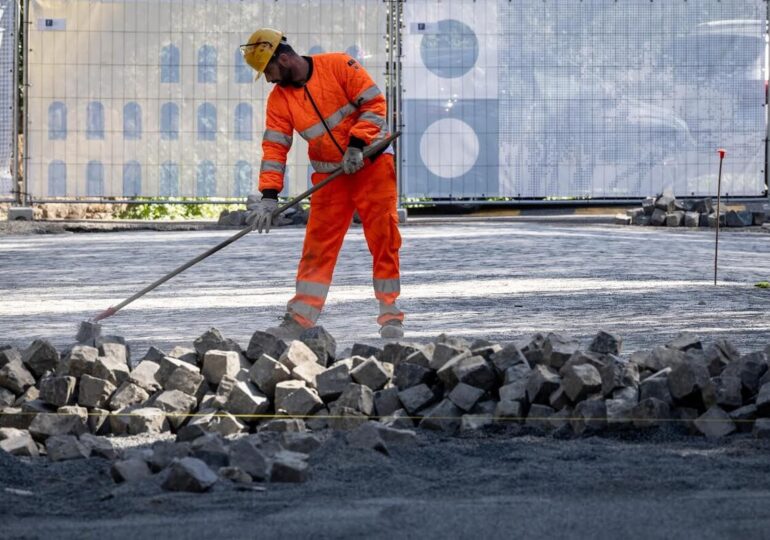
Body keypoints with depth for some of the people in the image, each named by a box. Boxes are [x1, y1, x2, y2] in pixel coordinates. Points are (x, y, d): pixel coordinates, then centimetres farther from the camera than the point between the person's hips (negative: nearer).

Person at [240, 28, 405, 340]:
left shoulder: (338, 66, -13)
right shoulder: (278, 99, 1)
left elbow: (374, 103, -13)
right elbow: (275, 147, -2)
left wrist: (356, 145, -21)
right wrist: (269, 196, -10)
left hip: (371, 163, -4)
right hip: (328, 173, 4)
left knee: (383, 237, -4)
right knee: (318, 244, -1)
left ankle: (391, 314, 4)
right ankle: (300, 319, -1)